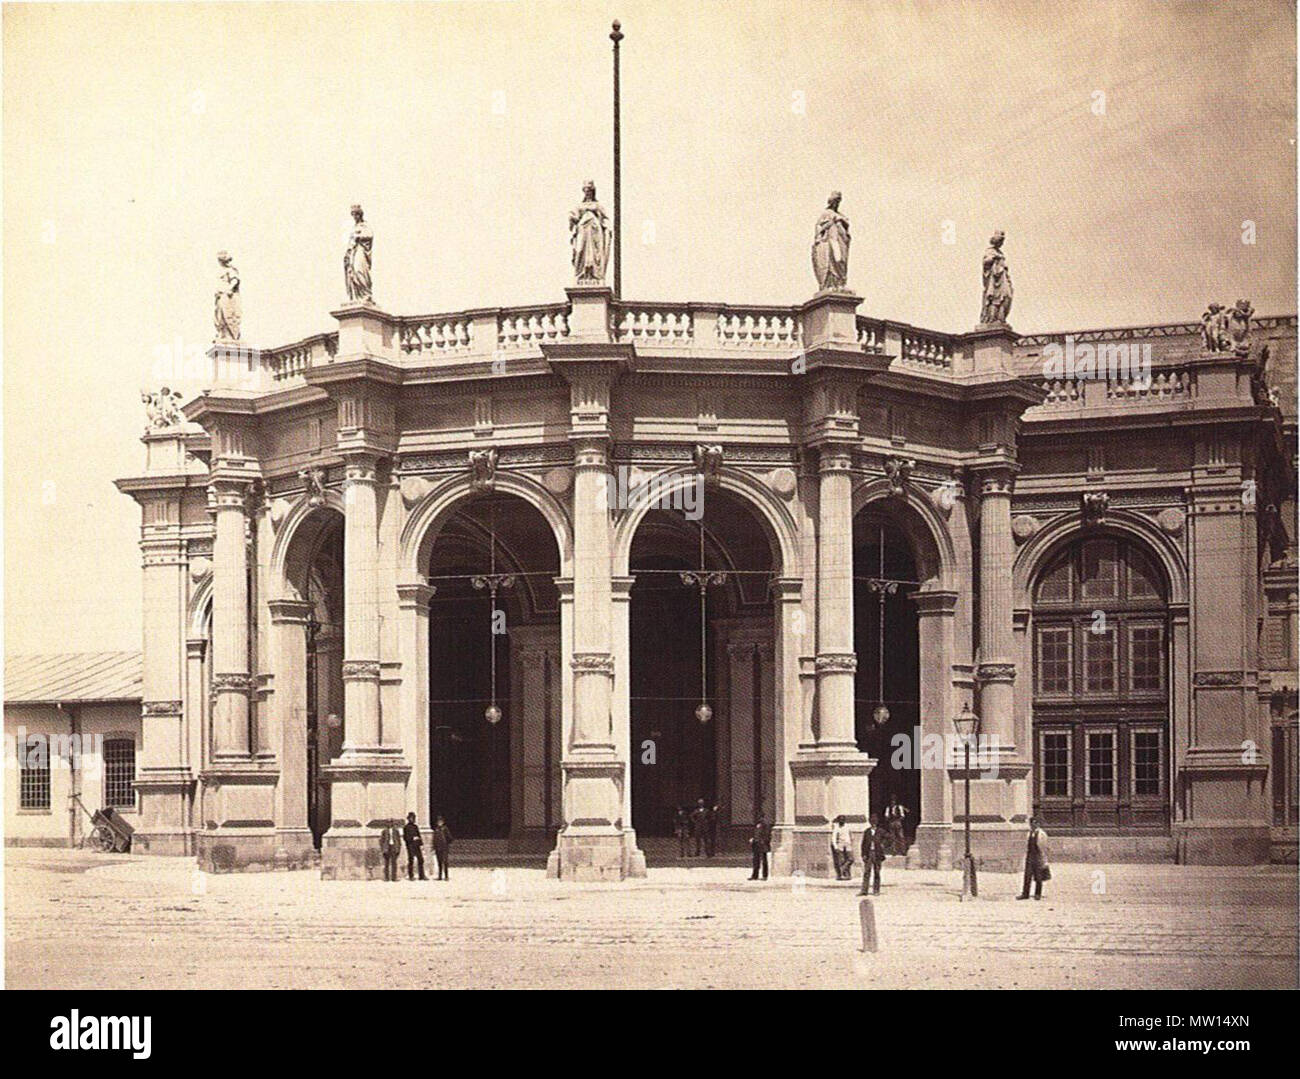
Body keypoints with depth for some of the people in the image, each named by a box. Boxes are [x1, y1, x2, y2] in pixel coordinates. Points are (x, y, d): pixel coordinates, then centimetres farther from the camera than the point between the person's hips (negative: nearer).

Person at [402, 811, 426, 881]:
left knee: (421, 860, 2)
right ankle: (411, 876, 2)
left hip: (417, 846, 6)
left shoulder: (415, 826, 16)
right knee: (411, 861, -4)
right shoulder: (406, 827, -2)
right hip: (410, 846, -6)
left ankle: (422, 876, 5)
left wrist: (421, 844, 13)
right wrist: (413, 838, -17)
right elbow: (405, 837, -7)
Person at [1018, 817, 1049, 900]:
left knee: (1038, 878, 3)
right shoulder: (1030, 834, 11)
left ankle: (1038, 894, 12)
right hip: (1029, 858, 5)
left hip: (1038, 858, -5)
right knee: (1027, 876, 3)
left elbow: (1044, 849, -8)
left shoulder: (1041, 834, -8)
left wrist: (1044, 861, -9)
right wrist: (1026, 857, 14)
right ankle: (1025, 894, 6)